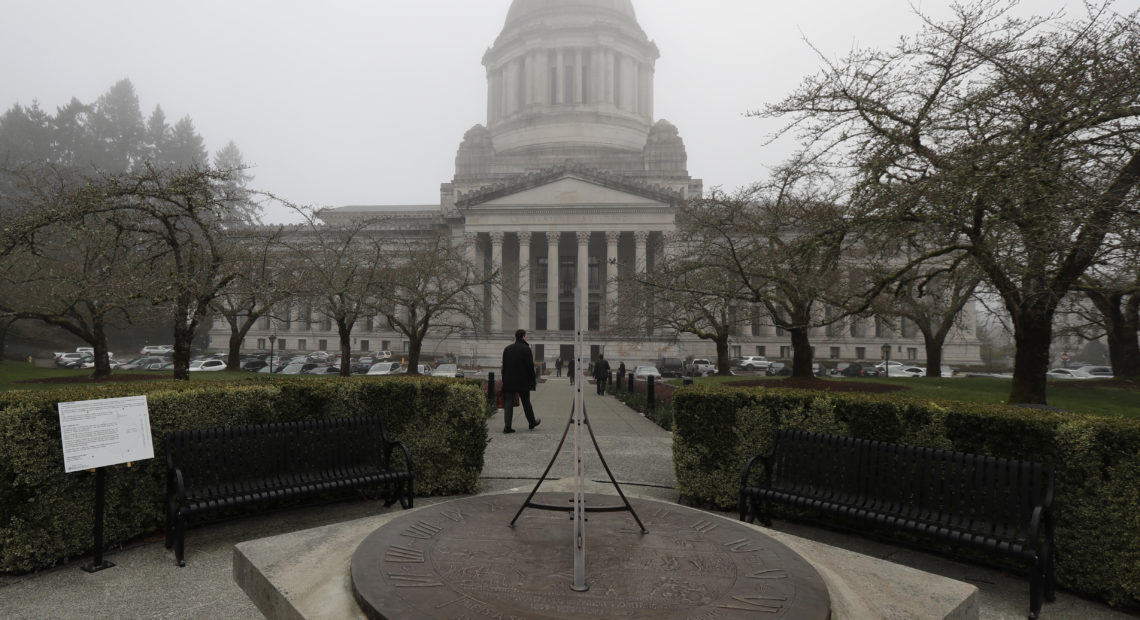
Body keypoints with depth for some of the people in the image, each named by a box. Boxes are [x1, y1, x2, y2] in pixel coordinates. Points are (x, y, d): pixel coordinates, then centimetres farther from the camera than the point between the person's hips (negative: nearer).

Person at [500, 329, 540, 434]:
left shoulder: (507, 349, 8)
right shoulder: (526, 349, -9)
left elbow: (504, 366, 10)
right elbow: (530, 366, -12)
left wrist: (504, 380, 14)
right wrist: (533, 379, -2)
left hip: (509, 382, 4)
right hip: (523, 381, -4)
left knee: (508, 403, 1)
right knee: (526, 402, 11)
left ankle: (507, 426, -8)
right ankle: (532, 422, 27)